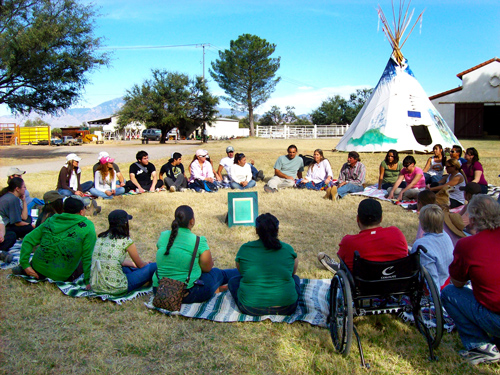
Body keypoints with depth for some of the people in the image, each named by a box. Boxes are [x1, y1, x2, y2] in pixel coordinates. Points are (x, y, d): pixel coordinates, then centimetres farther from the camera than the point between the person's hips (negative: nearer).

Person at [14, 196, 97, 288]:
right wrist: (88, 281, -8)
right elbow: (88, 257, -14)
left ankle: (22, 269, 15)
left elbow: (28, 240, 1)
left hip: (38, 269, 5)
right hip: (62, 276, -5)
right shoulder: (87, 227, -13)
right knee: (83, 262, 21)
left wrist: (25, 264, 3)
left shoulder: (50, 220, 2)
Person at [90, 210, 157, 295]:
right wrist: (148, 264, 29)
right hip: (115, 289, -7)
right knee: (154, 267, 3)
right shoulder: (126, 241, -9)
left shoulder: (101, 238, 8)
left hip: (95, 287, 8)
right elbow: (140, 265, 7)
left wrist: (133, 264, 35)